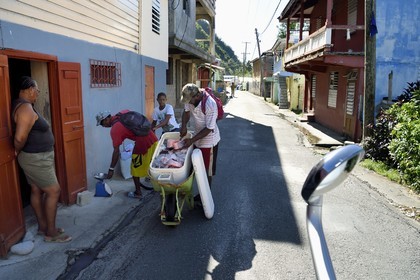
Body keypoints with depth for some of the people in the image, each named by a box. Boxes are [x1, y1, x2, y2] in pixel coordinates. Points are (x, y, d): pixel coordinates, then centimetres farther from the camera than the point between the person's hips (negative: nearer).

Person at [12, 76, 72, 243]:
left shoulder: (20, 105, 9)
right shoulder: (26, 108, -24)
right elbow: (20, 138, -33)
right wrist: (18, 151, -14)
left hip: (35, 157, 10)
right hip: (36, 159, -10)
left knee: (37, 190, 17)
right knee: (53, 191, -3)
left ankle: (42, 226, 30)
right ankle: (51, 232, 8)